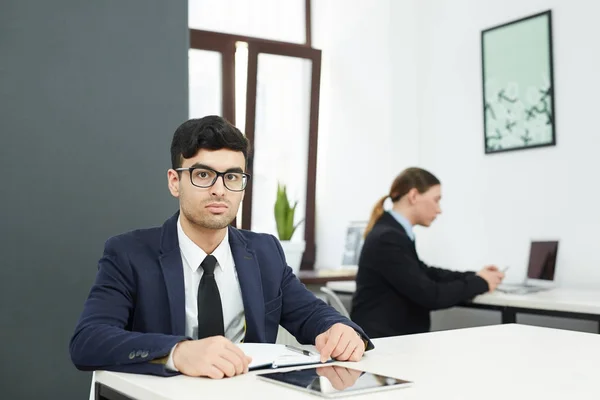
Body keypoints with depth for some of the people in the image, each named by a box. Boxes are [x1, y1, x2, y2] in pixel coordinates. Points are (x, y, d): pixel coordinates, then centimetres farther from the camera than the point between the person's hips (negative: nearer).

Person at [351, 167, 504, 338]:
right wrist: (480, 283, -6)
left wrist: (473, 276, 14)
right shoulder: (388, 238, -20)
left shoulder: (393, 231, 8)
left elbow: (423, 272, 24)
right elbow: (429, 295, -20)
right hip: (379, 340, -9)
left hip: (396, 335, 9)